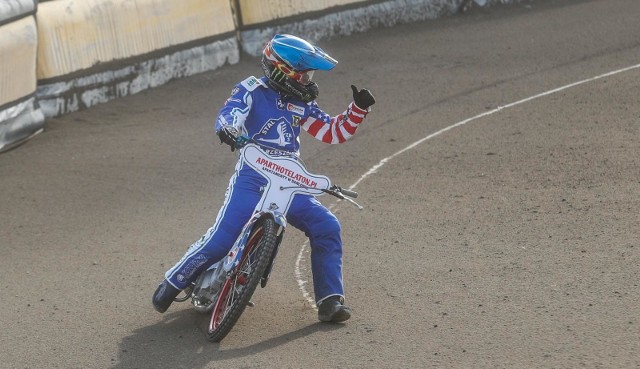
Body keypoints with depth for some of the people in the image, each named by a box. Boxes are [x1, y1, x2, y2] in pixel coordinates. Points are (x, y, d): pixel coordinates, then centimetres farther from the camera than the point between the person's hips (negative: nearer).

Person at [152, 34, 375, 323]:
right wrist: (227, 129, -41)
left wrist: (358, 109, 7)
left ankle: (330, 300, -6)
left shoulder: (301, 105, 19)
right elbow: (230, 112, -18)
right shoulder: (252, 90, 1)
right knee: (222, 236, -16)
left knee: (327, 227, -10)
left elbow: (333, 132, 20)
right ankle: (173, 283, 5)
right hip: (252, 177, -6)